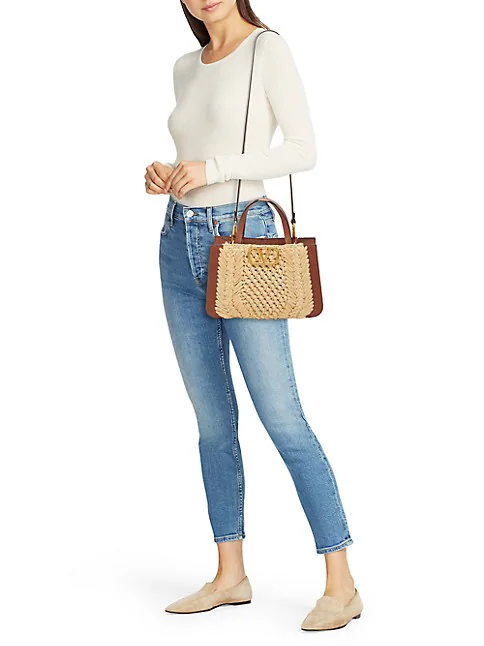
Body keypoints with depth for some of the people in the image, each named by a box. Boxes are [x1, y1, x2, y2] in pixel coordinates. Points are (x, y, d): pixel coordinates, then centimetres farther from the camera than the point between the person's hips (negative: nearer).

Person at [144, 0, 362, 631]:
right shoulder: (186, 67, 15)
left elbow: (304, 150, -12)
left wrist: (214, 169, -18)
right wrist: (165, 174, 1)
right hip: (181, 243, 7)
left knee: (282, 417, -10)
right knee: (213, 420, 9)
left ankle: (341, 584, -4)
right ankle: (231, 576, 18)